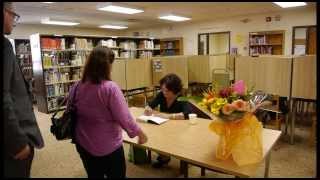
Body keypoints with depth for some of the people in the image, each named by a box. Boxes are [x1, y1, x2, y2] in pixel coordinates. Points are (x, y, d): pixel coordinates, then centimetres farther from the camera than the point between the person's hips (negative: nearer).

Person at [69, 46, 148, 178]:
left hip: (83, 145, 6)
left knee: (93, 175, 25)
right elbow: (124, 118, -23)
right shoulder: (110, 88, -24)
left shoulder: (76, 87, -5)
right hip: (108, 147, -5)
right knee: (116, 176, 18)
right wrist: (139, 133, -6)